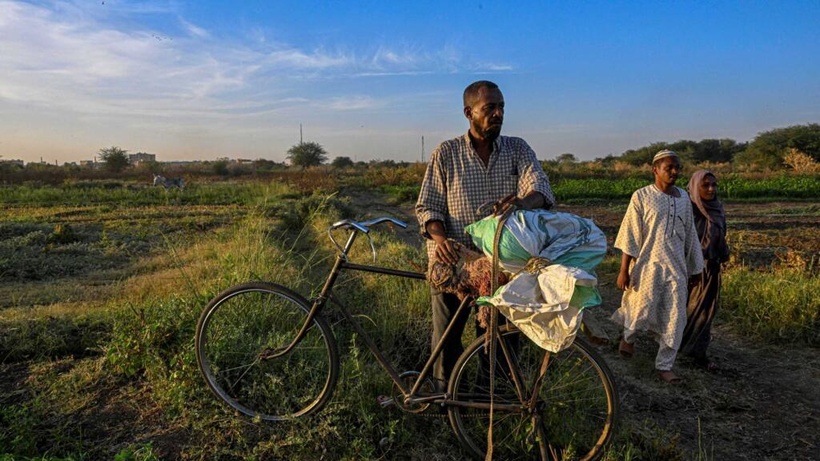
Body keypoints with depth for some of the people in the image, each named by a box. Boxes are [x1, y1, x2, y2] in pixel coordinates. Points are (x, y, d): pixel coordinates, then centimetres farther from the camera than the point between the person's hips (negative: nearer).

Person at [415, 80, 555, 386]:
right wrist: (440, 237, -22)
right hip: (453, 261, -1)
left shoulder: (518, 149, 5)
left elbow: (541, 187, -11)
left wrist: (523, 202, -34)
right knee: (447, 338, 7)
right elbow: (427, 206, -1)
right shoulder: (446, 153, 0)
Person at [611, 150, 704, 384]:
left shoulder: (683, 197, 7)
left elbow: (689, 234, 14)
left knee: (675, 318, 4)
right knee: (643, 311, 3)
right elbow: (630, 236, -8)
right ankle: (628, 335, 37)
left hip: (676, 267, 4)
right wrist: (624, 270, -10)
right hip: (648, 266, -4)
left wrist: (690, 267, 15)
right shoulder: (642, 196, -7)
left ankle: (665, 365, 16)